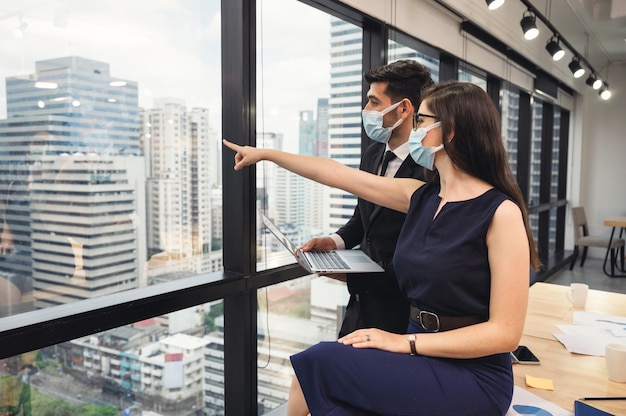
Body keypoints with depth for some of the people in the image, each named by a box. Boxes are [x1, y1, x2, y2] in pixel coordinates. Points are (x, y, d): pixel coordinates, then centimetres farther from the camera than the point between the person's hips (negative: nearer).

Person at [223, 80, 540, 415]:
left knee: (319, 363, -19)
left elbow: (505, 332, -16)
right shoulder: (420, 196, 4)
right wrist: (265, 154, 18)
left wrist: (406, 342, -19)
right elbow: (338, 175, 10)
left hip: (473, 375, -5)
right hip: (423, 358, 5)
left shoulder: (501, 212, -15)